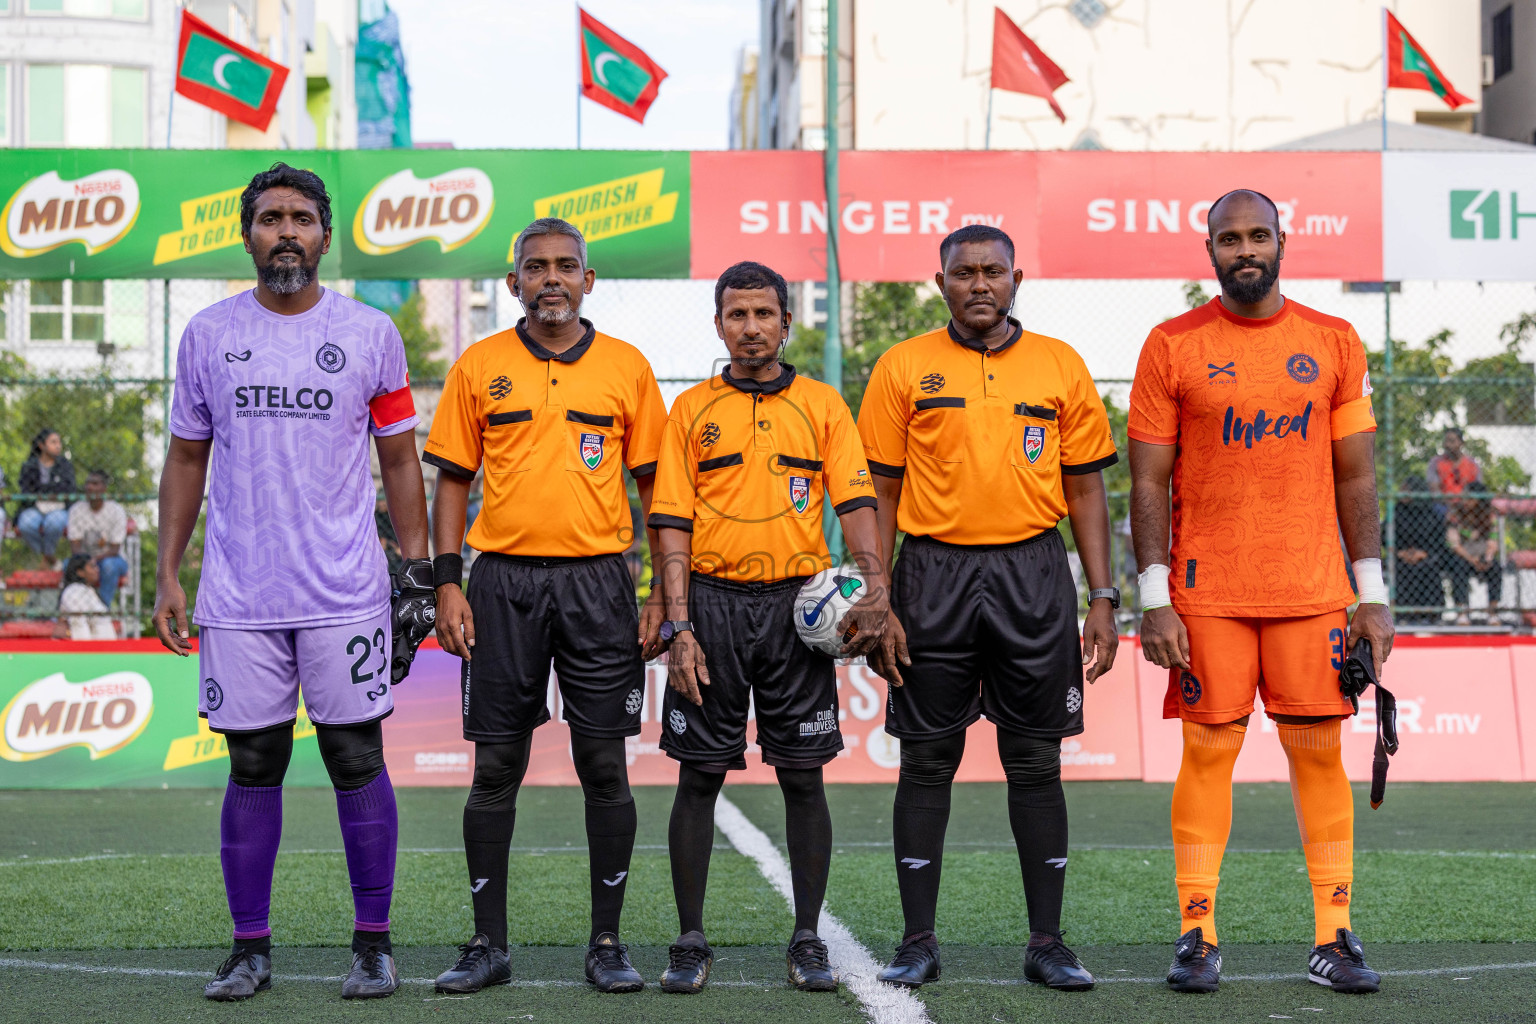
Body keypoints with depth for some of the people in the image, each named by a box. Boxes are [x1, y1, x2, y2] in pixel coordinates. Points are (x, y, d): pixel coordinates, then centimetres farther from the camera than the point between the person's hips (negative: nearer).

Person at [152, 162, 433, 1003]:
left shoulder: (369, 333, 4)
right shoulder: (208, 334, 7)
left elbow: (400, 461, 8)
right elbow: (186, 460, 12)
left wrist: (419, 570, 1)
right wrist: (168, 577, 6)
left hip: (346, 591, -1)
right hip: (238, 594, 1)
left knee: (357, 760, 1)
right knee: (253, 768, 5)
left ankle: (373, 943, 11)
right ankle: (250, 947, 15)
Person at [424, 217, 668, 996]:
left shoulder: (627, 368, 5)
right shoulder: (479, 367, 6)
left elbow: (655, 486, 7)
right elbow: (451, 481, 7)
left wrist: (665, 596, 1)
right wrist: (446, 586, -2)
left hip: (598, 582, 0)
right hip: (504, 581, 0)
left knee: (604, 766, 1)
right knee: (495, 767, 4)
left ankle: (607, 943, 11)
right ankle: (488, 944, 13)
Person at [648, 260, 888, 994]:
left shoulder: (823, 406, 8)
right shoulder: (691, 410, 8)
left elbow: (856, 503, 1)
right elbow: (673, 524, 3)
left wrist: (875, 587, -16)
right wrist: (678, 625, -7)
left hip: (796, 605, 0)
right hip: (712, 603, 0)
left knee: (803, 778, 2)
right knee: (699, 776, 2)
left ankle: (808, 941, 11)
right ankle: (691, 941, 10)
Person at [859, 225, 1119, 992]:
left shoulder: (1060, 366, 7)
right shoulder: (905, 369, 4)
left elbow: (1086, 488, 9)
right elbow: (879, 494, 3)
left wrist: (1102, 598, 2)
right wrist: (877, 605, -4)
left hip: (1034, 577, 1)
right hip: (934, 575, -1)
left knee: (1035, 762, 5)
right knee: (927, 762, 4)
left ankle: (1047, 943, 13)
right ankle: (918, 942, 13)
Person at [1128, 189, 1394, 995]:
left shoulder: (1333, 344, 7)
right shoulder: (1173, 347, 1)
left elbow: (1356, 477, 9)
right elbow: (1149, 482, 0)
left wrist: (1373, 593, 4)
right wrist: (1155, 598, -7)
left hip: (1312, 592, 2)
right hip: (1208, 594, -1)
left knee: (1318, 751, 2)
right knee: (1208, 751, 0)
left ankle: (1333, 938, 9)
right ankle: (1197, 937, 8)